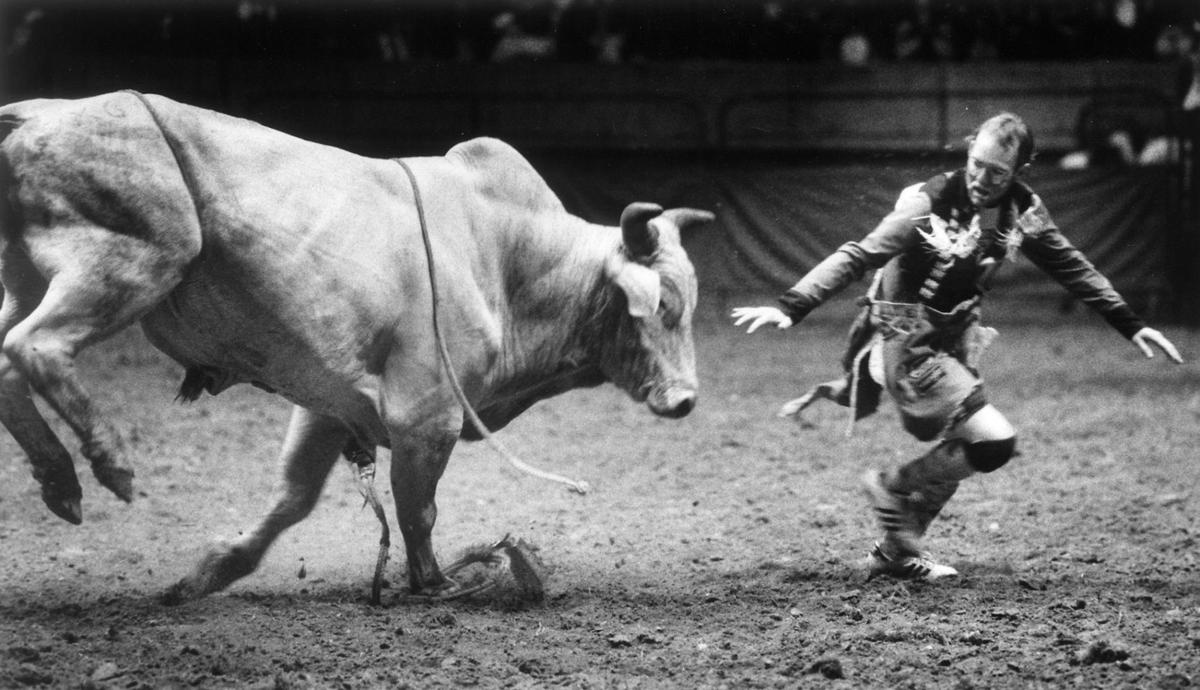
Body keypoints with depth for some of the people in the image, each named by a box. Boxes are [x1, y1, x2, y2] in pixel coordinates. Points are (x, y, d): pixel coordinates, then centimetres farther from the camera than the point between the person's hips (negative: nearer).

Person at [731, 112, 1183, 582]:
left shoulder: (1023, 210, -3)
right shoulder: (929, 203, -22)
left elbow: (1074, 269, 10)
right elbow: (858, 256, -25)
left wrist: (1131, 327, 11)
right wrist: (790, 307, -34)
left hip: (956, 338, 7)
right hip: (907, 344, -7)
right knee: (995, 442, -17)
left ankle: (896, 552, 25)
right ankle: (894, 488, 4)